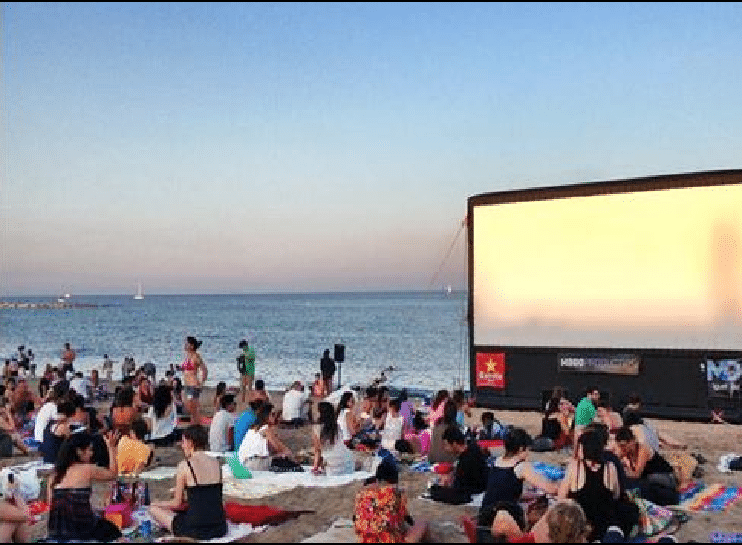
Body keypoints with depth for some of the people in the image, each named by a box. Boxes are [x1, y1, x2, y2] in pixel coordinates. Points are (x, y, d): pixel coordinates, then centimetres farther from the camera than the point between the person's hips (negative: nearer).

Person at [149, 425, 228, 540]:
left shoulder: (184, 466, -9)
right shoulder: (217, 463, 5)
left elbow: (177, 504, -3)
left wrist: (156, 504, 18)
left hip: (196, 530, -6)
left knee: (153, 508, 14)